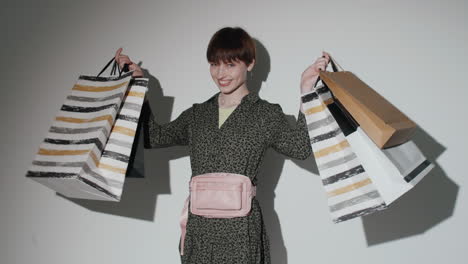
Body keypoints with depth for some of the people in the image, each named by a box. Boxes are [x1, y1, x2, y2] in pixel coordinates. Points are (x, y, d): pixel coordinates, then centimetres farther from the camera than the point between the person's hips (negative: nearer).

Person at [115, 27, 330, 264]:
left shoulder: (266, 114, 0)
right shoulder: (197, 114, 13)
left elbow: (301, 148, -13)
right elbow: (154, 136, 14)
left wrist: (306, 90, -20)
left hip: (240, 229, -4)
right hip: (198, 227, 4)